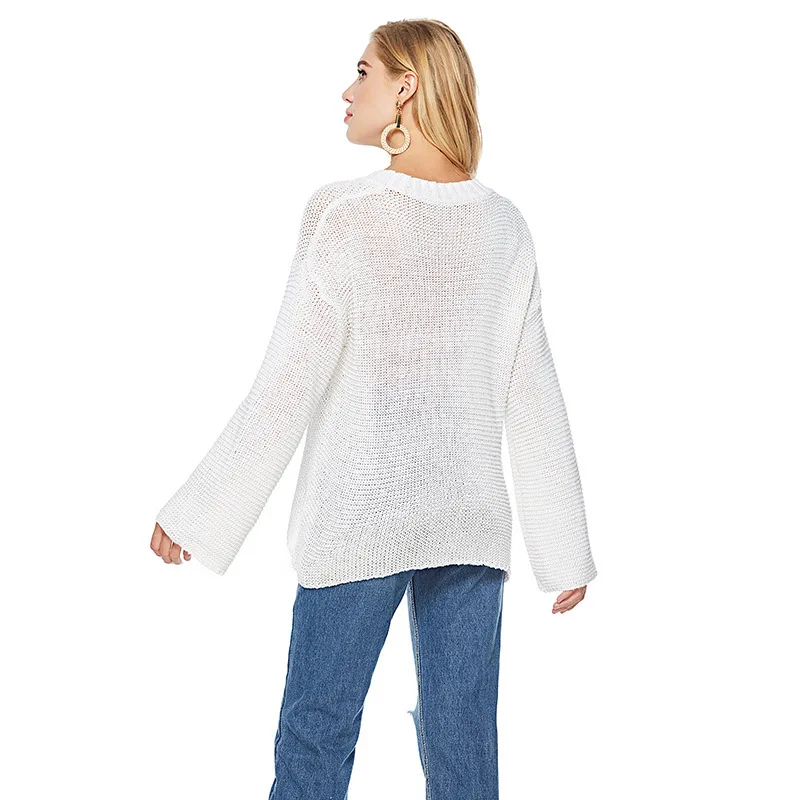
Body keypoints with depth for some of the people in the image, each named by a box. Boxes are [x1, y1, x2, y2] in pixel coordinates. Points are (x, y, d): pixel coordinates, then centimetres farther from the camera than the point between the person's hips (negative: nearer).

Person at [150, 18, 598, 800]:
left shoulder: (343, 215, -10)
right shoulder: (504, 227, 2)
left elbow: (285, 391, -11)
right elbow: (534, 404, 3)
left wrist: (199, 516, -2)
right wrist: (565, 552, 10)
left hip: (359, 516, -4)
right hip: (470, 522, 4)